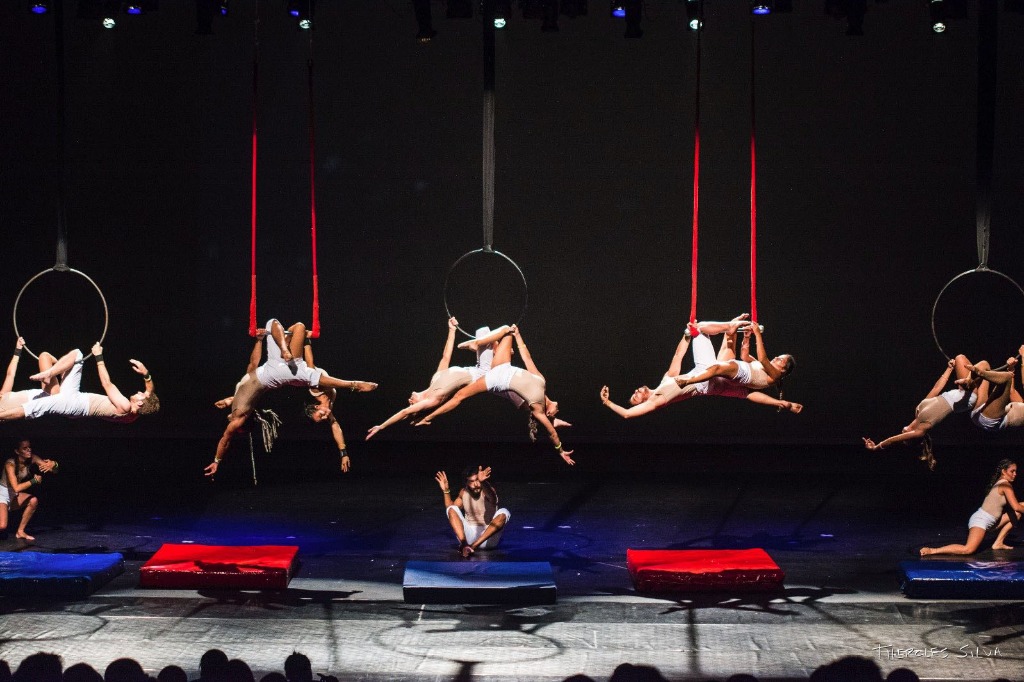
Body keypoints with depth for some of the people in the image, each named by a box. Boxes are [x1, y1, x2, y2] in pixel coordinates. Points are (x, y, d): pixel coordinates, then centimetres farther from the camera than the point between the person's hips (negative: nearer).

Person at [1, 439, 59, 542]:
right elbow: (16, 488, -35)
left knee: (33, 501, -21)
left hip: (14, 495, 7)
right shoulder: (10, 464, -27)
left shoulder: (32, 459, -12)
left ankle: (20, 532, -5)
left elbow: (54, 471, -18)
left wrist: (53, 465, -41)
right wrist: (34, 480, -27)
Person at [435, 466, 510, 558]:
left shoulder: (487, 491, -10)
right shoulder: (463, 492, 5)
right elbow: (450, 508, 21)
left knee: (504, 513, -27)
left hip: (488, 536, -3)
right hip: (469, 535, 3)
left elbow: (492, 498, -36)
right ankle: (464, 544, -34)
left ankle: (473, 546, -35)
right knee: (451, 509, -11)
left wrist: (483, 482, -56)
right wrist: (446, 490, 6)